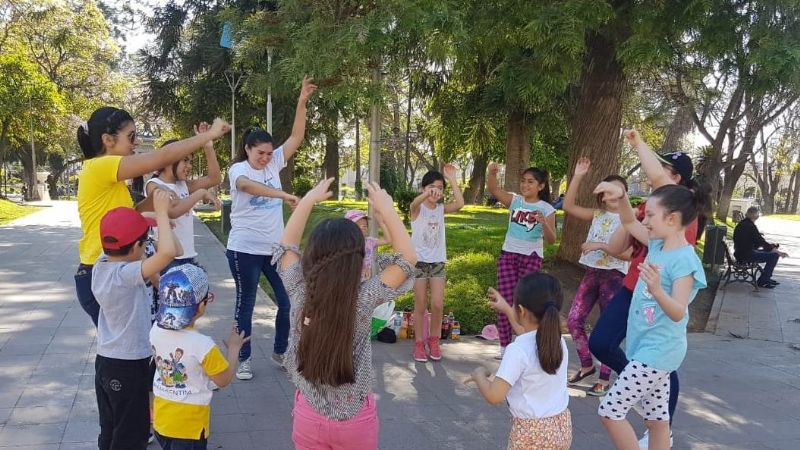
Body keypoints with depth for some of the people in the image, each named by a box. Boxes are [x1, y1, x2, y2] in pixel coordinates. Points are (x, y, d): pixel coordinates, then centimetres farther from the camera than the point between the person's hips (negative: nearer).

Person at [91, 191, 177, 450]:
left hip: (105, 361, 8)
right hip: (130, 366, -8)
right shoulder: (127, 274, -26)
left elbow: (117, 234, 18)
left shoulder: (100, 265, -2)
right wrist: (161, 212, -28)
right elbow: (168, 252, -41)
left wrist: (152, 220, 7)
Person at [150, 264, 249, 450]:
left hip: (161, 418, 5)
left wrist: (193, 305, 17)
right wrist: (234, 348, 0)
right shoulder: (202, 345, -29)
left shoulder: (156, 331, -12)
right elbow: (224, 380, -14)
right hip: (190, 425, -5)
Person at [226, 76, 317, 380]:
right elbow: (250, 186, -34)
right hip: (245, 249, -5)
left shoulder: (274, 162, 4)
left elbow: (296, 137, -2)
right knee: (246, 304, 6)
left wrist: (302, 102, -11)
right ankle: (243, 359, 21)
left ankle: (280, 351, 28)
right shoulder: (238, 170, -11)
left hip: (275, 248, 5)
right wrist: (284, 195, -49)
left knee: (288, 300, 9)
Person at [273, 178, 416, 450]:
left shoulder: (299, 293, -18)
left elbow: (287, 247, 0)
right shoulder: (364, 300, -24)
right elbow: (408, 258, -14)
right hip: (356, 418, -2)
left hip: (309, 415, 2)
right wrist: (386, 210, -13)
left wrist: (308, 200, 2)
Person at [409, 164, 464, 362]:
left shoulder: (441, 209, 4)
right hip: (419, 261, -3)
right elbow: (414, 204, -34)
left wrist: (452, 179, -15)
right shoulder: (417, 209, -8)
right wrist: (427, 194, -56)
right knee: (420, 306, 3)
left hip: (438, 262, 3)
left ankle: (433, 341, 16)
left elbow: (460, 204, -15)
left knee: (438, 305, -3)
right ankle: (419, 343, 16)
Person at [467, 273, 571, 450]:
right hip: (562, 426, 7)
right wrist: (506, 309, 31)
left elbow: (494, 395, -25)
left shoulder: (517, 350, -23)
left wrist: (479, 375, -5)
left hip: (532, 433, -7)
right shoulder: (558, 340, 0)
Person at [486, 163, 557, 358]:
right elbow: (493, 189, -14)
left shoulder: (547, 209, -4)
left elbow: (551, 240, -9)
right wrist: (492, 172, -33)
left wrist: (544, 222, -27)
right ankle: (504, 346, 7)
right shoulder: (514, 201, 2)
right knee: (505, 300, -1)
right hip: (508, 254, 2)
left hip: (531, 258, -2)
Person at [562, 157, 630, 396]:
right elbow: (568, 207, 1)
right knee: (574, 321, 4)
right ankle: (586, 365, 23)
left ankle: (604, 378, 12)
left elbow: (629, 253, -14)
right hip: (591, 273, 5)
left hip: (614, 277, -5)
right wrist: (577, 176, -3)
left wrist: (600, 245, -21)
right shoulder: (597, 215, 9)